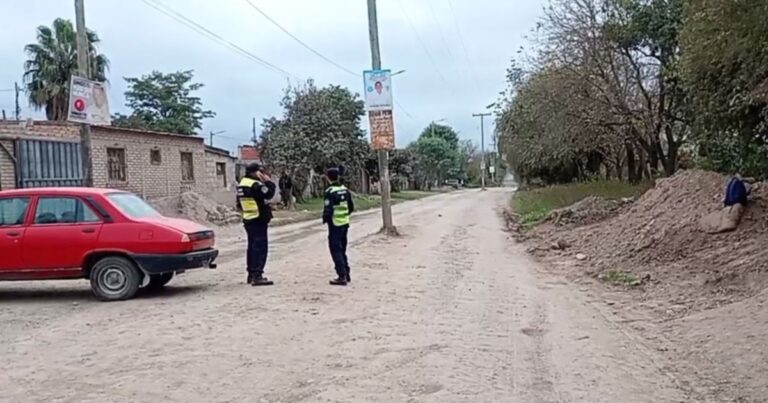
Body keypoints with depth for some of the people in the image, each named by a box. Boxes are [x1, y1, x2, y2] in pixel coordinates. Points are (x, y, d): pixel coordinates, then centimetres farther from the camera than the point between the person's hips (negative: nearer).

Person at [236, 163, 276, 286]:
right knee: (260, 247, -9)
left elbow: (239, 205, 19)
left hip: (248, 220, 10)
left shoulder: (242, 184, 13)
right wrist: (268, 182, -9)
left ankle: (251, 274, 24)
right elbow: (269, 193, -22)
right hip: (259, 220, -10)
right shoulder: (255, 185, -17)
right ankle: (257, 276, -13)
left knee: (252, 246, 17)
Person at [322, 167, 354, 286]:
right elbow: (351, 207, 10)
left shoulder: (330, 191, -17)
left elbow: (328, 210, -19)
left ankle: (342, 277, -4)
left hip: (335, 224, -7)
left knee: (336, 250, -1)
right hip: (345, 223, 7)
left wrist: (325, 219, -2)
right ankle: (346, 274, 24)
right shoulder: (345, 190, 5)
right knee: (342, 249, 18)